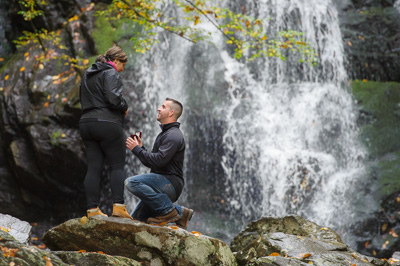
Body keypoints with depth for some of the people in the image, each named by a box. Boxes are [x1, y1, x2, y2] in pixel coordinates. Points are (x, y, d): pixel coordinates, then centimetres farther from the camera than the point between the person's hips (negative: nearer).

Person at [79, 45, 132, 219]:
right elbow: (114, 98, -19)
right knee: (117, 166, -2)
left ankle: (92, 208, 1)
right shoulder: (110, 73, -7)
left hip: (86, 122, 8)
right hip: (107, 123, -7)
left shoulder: (87, 75, 21)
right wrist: (125, 107, -1)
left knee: (93, 168, 5)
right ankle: (118, 206, -11)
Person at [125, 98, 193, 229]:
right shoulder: (163, 134, 23)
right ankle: (179, 212, 9)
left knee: (131, 182, -28)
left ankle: (169, 210, -20)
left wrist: (137, 149, -14)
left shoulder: (173, 135, -11)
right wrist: (140, 148, 9)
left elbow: (159, 160, -23)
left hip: (170, 183, -10)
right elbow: (151, 163, 23)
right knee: (135, 218, 7)